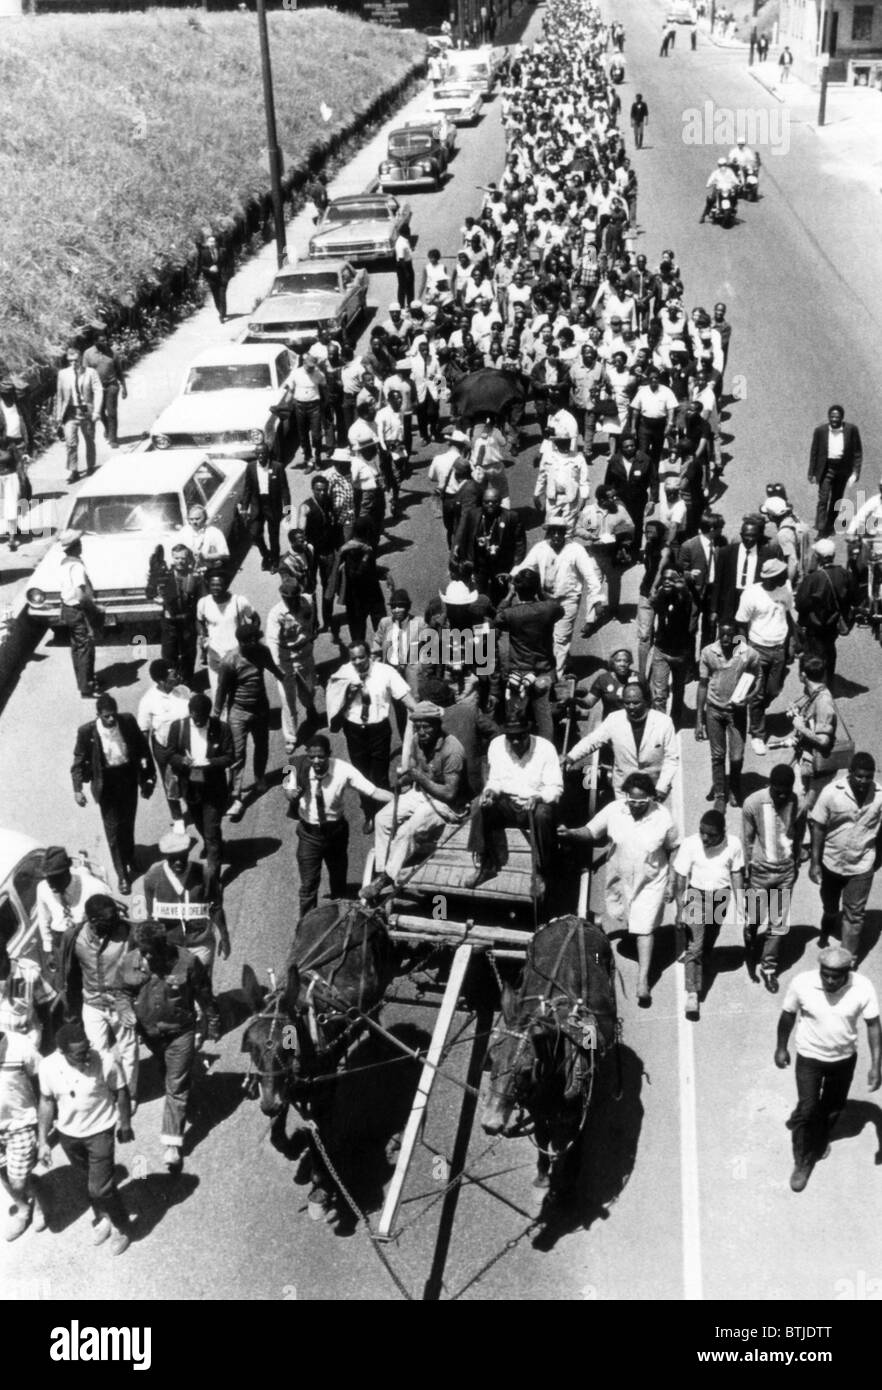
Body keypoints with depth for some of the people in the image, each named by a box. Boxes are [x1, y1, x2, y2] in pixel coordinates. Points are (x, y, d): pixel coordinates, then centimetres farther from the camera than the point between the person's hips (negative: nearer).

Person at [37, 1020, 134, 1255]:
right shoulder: (48, 1066, -21)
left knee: (100, 1188, -3)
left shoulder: (105, 1061, -29)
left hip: (99, 1132, -3)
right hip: (67, 1134, 3)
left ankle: (121, 1227, 25)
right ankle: (103, 1218, 50)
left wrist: (125, 1126, 1)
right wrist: (43, 1141, 0)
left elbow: (121, 1093, -11)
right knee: (91, 1181, 22)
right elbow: (47, 1101, -4)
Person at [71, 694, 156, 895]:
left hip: (128, 778, 2)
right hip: (106, 783, -2)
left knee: (127, 824, 19)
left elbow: (143, 748, 0)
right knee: (113, 829, 4)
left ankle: (129, 861, 44)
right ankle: (122, 875, 16)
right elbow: (79, 762, -8)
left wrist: (148, 777, 2)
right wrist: (77, 788, -17)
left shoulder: (128, 722, -13)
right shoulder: (86, 731, -18)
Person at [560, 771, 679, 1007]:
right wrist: (569, 834, -30)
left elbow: (672, 850, -7)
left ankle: (643, 980, 0)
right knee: (620, 917, 22)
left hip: (651, 882, -3)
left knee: (644, 928, -5)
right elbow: (590, 832, -10)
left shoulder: (662, 818, -19)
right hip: (620, 879, 3)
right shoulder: (613, 811, -17)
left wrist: (670, 883, -4)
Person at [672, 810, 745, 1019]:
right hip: (696, 894, -2)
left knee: (708, 943, 14)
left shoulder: (733, 844, -11)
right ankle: (692, 994, -7)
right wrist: (680, 909, -12)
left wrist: (740, 904, 1)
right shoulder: (690, 844, -16)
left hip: (721, 894, 2)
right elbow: (680, 878, -10)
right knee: (694, 946, -7)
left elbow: (736, 874, 2)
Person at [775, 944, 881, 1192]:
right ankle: (802, 1162, 23)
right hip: (809, 1057, -2)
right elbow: (788, 1014, -8)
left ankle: (820, 1140, 52)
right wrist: (781, 1048, 3)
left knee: (834, 1106, 22)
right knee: (807, 1109, 0)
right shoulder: (802, 984, -27)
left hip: (844, 1058, 2)